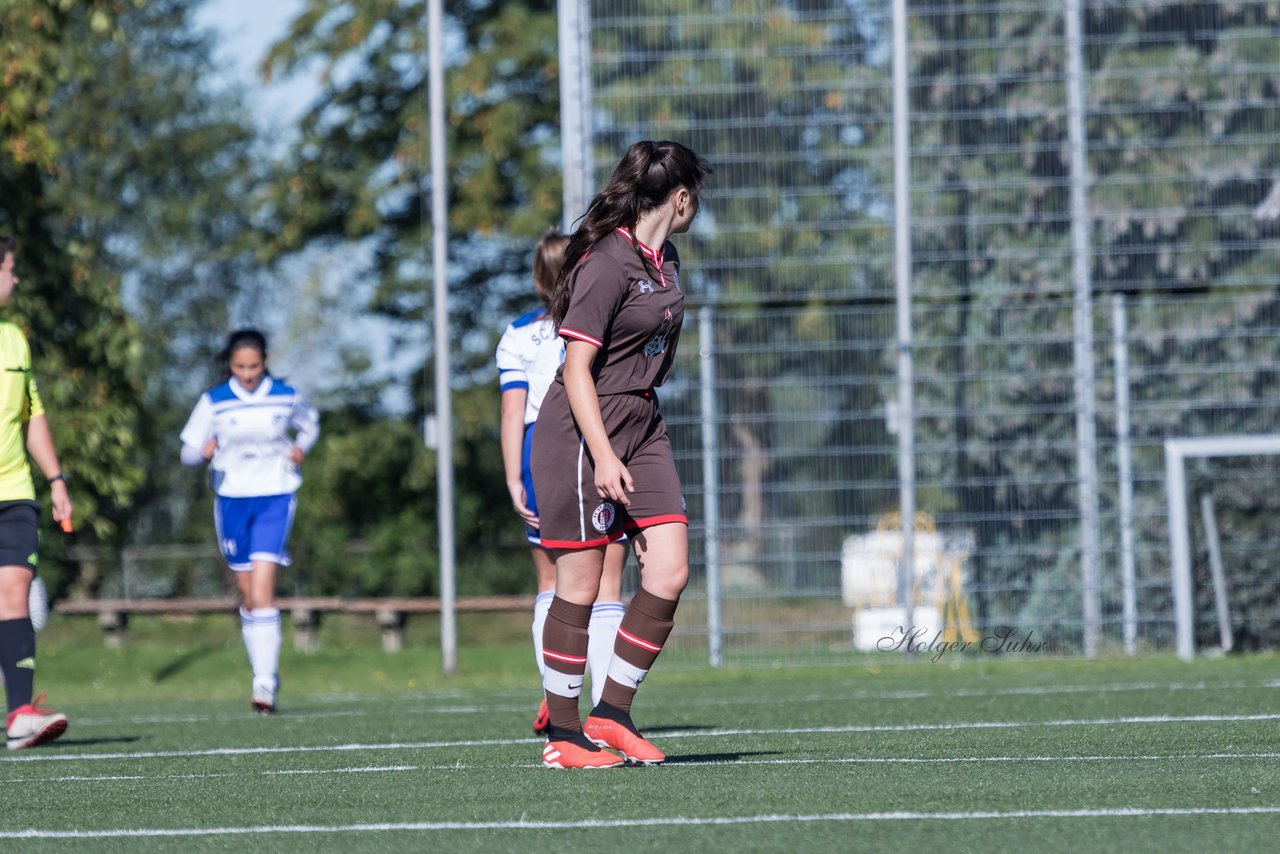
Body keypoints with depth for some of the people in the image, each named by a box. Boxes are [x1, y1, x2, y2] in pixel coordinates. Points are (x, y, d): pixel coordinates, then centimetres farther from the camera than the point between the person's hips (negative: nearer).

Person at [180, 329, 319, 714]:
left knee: (262, 591, -16)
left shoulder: (287, 397, 1)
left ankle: (265, 683, -18)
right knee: (248, 595, 8)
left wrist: (301, 447, 1)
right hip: (232, 499, 2)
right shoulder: (213, 403, -1)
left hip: (275, 498, -2)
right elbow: (189, 450, 4)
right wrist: (204, 451, -19)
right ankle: (265, 673, 22)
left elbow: (310, 423, 22)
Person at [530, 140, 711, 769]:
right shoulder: (607, 263, -16)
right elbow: (576, 368, -18)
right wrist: (603, 457, -22)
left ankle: (611, 714, 7)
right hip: (583, 431, -8)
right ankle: (562, 735, 6)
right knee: (580, 583, -3)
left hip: (641, 425, 8)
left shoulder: (665, 261, 11)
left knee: (669, 574, -2)